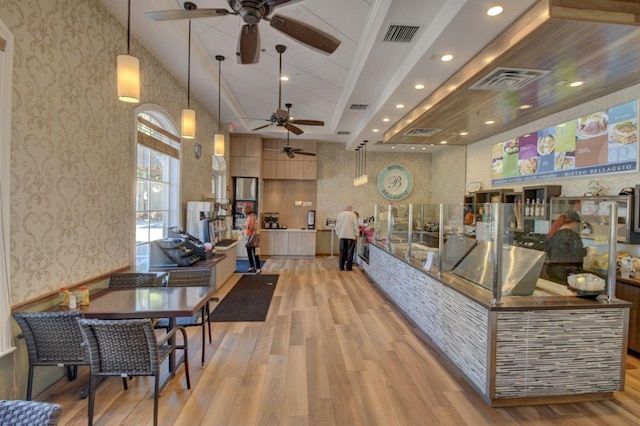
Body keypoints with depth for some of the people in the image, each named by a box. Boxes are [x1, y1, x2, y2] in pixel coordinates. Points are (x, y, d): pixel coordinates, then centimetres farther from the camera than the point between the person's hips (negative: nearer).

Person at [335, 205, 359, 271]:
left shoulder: (339, 214, 9)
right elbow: (355, 226, -5)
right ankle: (348, 267, 5)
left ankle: (341, 267, 10)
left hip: (342, 236, 4)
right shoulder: (352, 214, -4)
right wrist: (356, 235, 3)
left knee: (342, 251, 9)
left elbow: (337, 226, 13)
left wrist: (338, 234, 22)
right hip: (351, 236, -4)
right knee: (350, 252, 3)